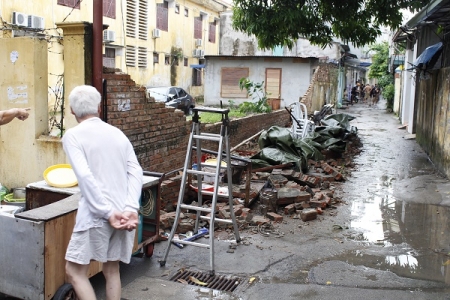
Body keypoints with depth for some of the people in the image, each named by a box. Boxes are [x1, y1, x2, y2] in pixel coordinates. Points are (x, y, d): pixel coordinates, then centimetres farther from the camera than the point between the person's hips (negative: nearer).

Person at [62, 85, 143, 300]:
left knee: (74, 271, 7)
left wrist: (108, 213, -15)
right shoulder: (118, 133, 12)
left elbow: (85, 177, -16)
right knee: (111, 269, 18)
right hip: (123, 214, 6)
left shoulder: (73, 135, -2)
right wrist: (131, 208, -7)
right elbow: (136, 173, 1)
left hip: (96, 216, -6)